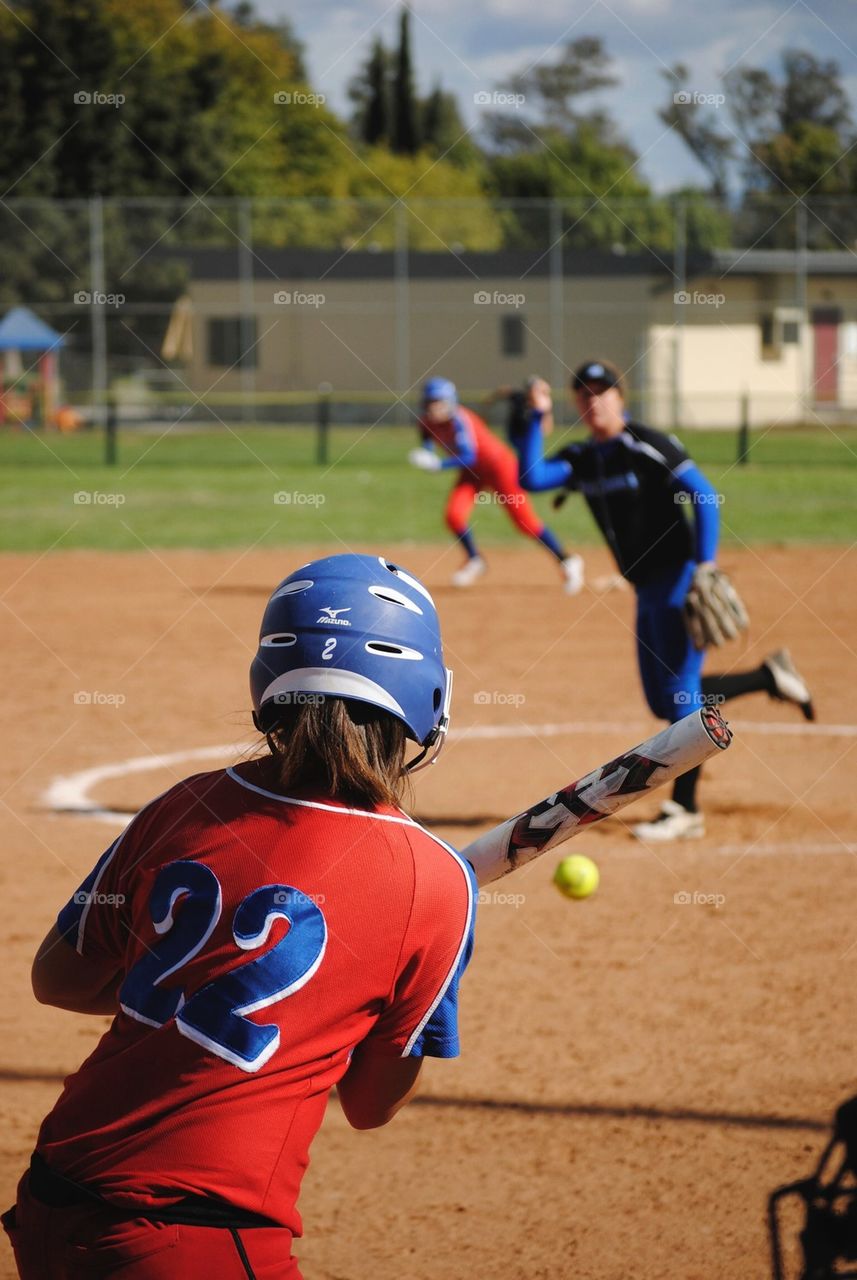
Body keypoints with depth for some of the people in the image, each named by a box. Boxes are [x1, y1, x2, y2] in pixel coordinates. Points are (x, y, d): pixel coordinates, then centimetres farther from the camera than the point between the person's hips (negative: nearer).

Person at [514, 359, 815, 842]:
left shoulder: (649, 446, -12)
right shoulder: (581, 459, 9)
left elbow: (704, 496, -15)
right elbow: (531, 478, -5)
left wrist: (705, 566, -22)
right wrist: (537, 419, -12)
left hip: (678, 580, -9)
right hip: (648, 588, 9)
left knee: (679, 693, -7)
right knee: (664, 701, 13)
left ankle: (685, 810, 0)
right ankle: (770, 677, 25)